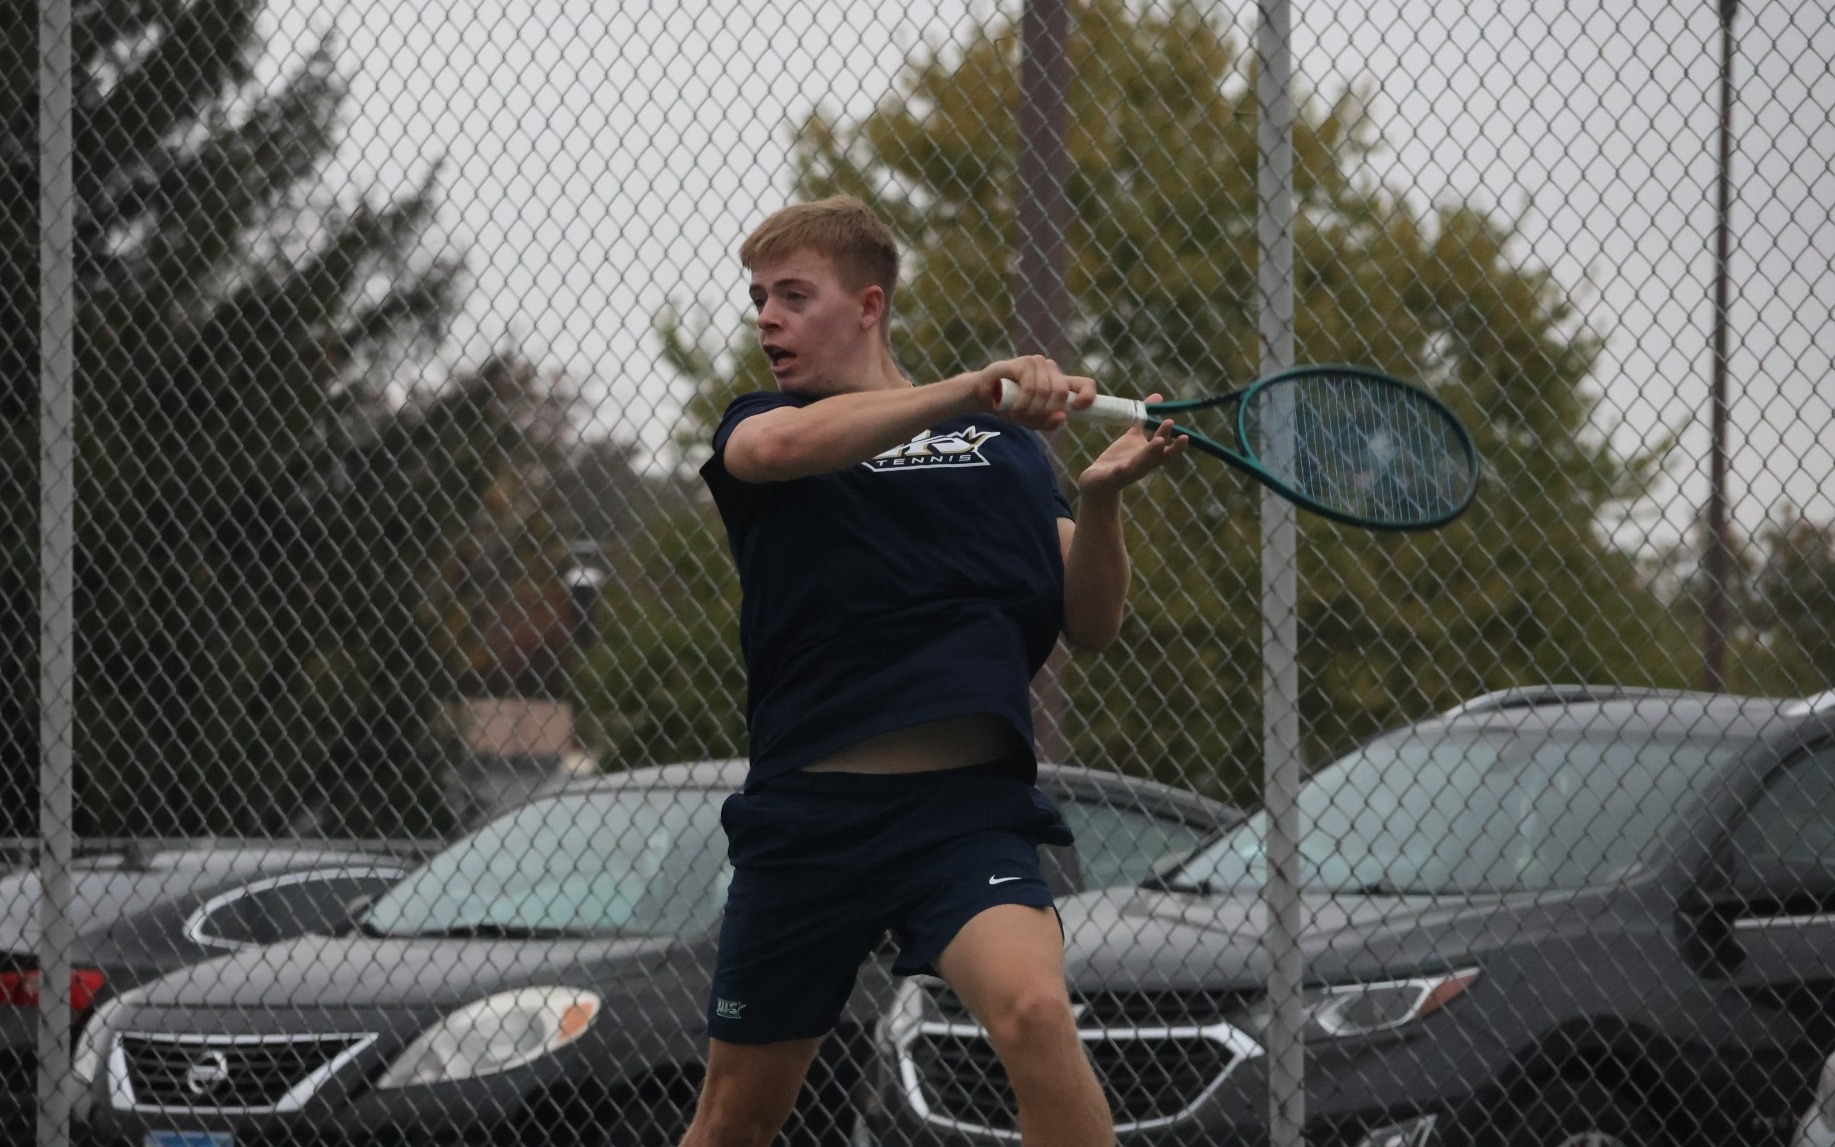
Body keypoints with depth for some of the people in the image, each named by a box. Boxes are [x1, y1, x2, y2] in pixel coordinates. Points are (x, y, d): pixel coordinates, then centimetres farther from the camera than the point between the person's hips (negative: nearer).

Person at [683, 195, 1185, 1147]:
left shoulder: (1005, 447, 12)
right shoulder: (758, 427, 8)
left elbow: (1089, 628, 8)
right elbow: (779, 447, -19)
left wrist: (1099, 499, -12)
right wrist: (973, 389, -30)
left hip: (967, 806, -1)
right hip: (806, 814, 1)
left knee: (1032, 1012, -29)